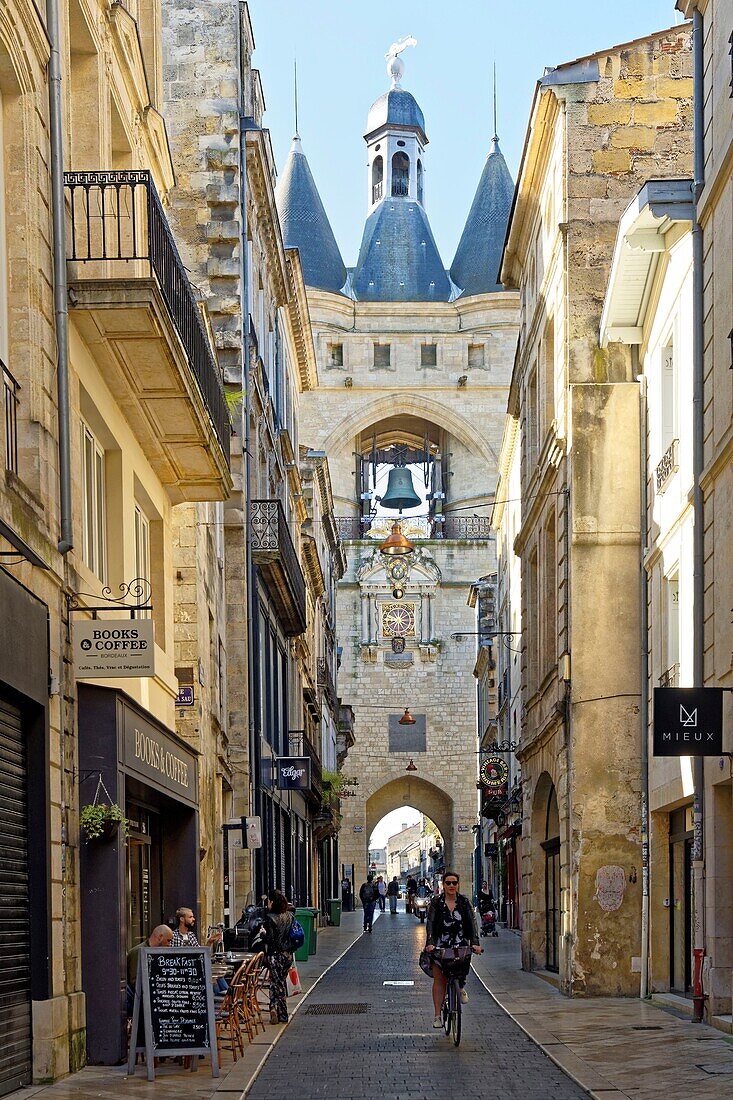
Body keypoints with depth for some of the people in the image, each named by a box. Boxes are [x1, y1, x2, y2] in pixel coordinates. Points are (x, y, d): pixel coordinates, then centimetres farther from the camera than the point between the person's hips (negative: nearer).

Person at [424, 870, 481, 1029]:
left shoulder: (464, 902, 4)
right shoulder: (436, 902, 1)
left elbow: (472, 923, -2)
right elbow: (430, 924, -7)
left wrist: (475, 943, -16)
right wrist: (430, 943, -22)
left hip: (460, 944, 1)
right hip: (440, 946, -1)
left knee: (465, 962, -24)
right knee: (439, 980, -5)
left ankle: (461, 986, 10)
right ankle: (437, 1016, -1)